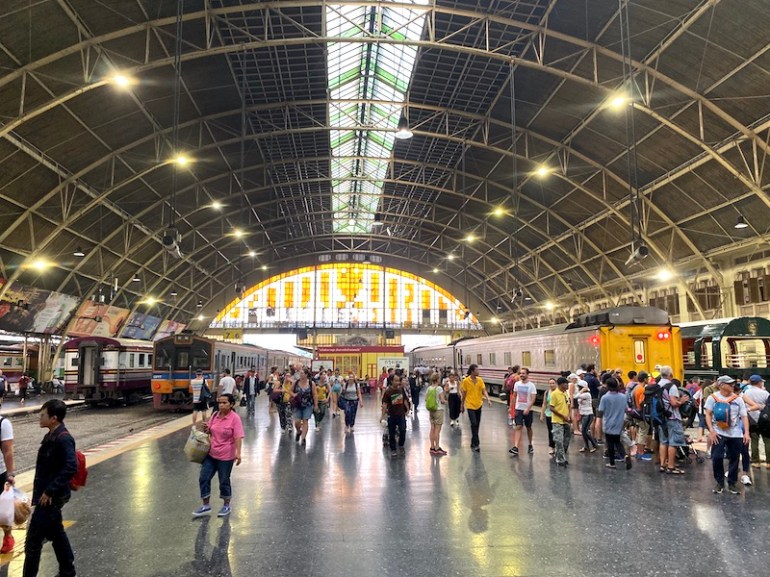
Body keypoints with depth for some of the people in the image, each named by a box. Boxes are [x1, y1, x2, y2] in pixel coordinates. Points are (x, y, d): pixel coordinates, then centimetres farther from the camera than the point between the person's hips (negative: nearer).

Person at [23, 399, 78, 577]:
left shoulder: (63, 439, -22)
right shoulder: (51, 436, 7)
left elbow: (71, 467, -30)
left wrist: (49, 491, -25)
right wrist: (43, 491, 14)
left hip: (52, 497, -10)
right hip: (49, 495, 10)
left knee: (33, 539, 0)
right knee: (56, 533, 19)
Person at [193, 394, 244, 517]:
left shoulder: (235, 418, -17)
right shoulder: (215, 415, 2)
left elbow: (238, 437, -21)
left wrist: (238, 453, -30)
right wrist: (205, 429, -6)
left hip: (226, 456, -6)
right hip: (211, 453, 6)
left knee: (224, 481, 8)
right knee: (203, 478, 7)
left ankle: (226, 506, 28)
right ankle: (206, 505, 24)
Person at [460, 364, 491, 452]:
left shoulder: (480, 380, 1)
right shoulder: (466, 381, -9)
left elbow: (484, 391, -2)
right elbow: (463, 393, 1)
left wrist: (488, 399, -19)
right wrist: (462, 404, 8)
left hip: (478, 405, 4)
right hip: (470, 405, -4)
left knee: (477, 425, 10)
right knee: (474, 424, -13)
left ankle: (473, 443, 24)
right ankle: (475, 444, -7)